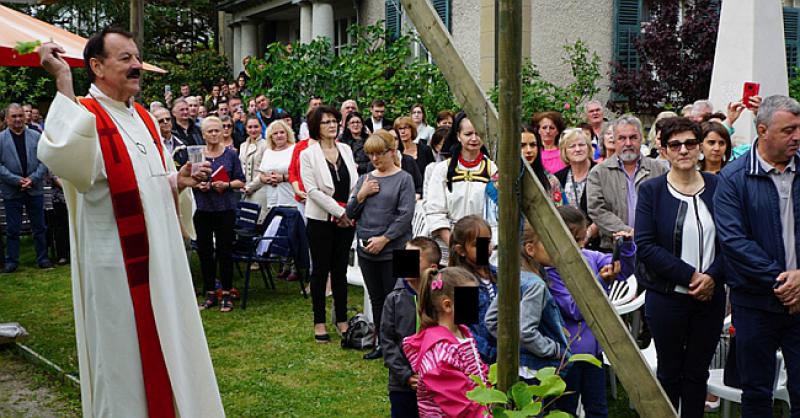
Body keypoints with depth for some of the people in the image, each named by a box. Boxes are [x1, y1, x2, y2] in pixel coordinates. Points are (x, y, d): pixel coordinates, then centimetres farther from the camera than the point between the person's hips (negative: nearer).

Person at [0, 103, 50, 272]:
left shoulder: (36, 136, 6)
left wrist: (32, 179, -11)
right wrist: (17, 180, -14)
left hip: (35, 189, 2)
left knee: (39, 227, 8)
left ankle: (42, 258, 17)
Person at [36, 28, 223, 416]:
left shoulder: (143, 118, 11)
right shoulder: (84, 116, -13)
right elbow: (61, 154, -37)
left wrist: (179, 181, 1)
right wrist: (63, 81, -34)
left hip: (158, 254, 8)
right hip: (117, 263, -8)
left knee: (164, 347, 18)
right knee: (124, 357, 3)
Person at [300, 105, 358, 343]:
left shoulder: (346, 150, 7)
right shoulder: (308, 154, -6)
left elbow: (354, 183, 7)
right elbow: (312, 190, -13)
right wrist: (339, 212, -14)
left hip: (346, 219, 4)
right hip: (321, 219, -4)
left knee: (340, 269, 10)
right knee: (320, 270, 4)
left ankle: (342, 319, 20)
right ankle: (319, 322, 13)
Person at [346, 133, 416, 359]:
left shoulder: (403, 179, -5)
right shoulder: (364, 179, 11)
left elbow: (405, 215, -12)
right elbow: (350, 213, 10)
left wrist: (384, 239, -16)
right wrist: (361, 194, -6)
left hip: (393, 250, -5)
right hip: (366, 250, 5)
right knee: (376, 298, 13)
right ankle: (381, 343, 23)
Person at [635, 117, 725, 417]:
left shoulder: (717, 187, 2)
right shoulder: (651, 190, -4)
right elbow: (645, 246, -12)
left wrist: (712, 276, -14)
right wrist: (690, 276, -17)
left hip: (710, 296, 2)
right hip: (667, 297, -2)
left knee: (697, 373, 12)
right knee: (669, 373, 10)